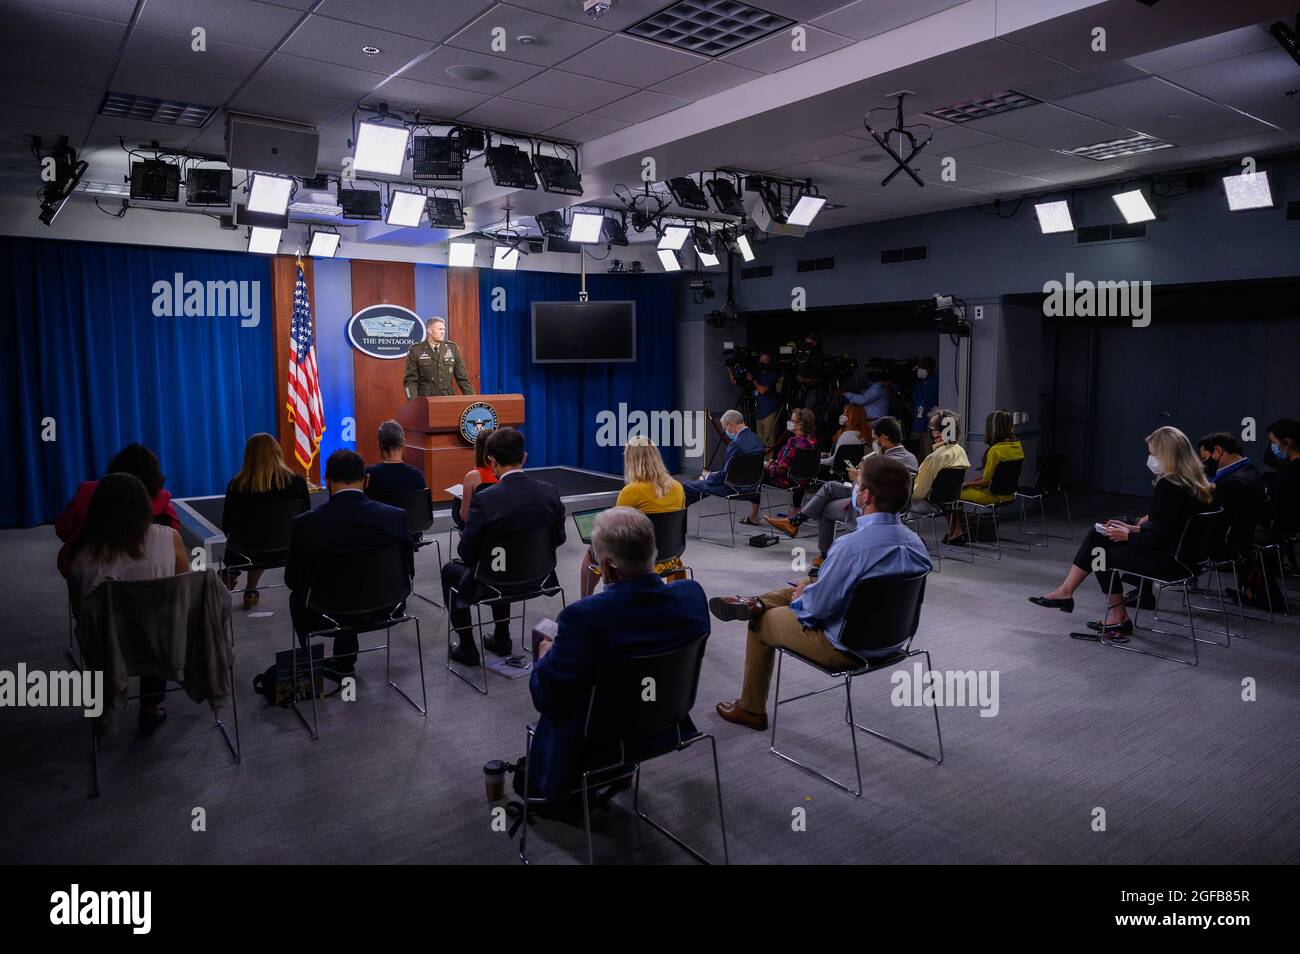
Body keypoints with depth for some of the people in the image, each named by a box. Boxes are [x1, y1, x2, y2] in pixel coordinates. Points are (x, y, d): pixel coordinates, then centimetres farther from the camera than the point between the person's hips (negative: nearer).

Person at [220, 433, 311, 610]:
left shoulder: (236, 485, -12)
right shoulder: (297, 482, -11)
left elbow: (226, 526, 1)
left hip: (245, 554, -2)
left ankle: (230, 578, 42)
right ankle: (250, 593, 40)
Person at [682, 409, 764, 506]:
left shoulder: (736, 444, -24)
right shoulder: (757, 440, 4)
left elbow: (725, 476, -21)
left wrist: (708, 475, 0)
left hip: (734, 487, -10)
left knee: (686, 487, -3)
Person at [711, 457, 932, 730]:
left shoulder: (852, 546, -32)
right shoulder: (914, 542, -7)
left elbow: (818, 606, -23)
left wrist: (799, 599, 1)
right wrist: (807, 589, 11)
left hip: (848, 648, -7)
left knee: (761, 624, 18)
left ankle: (750, 710, 35)